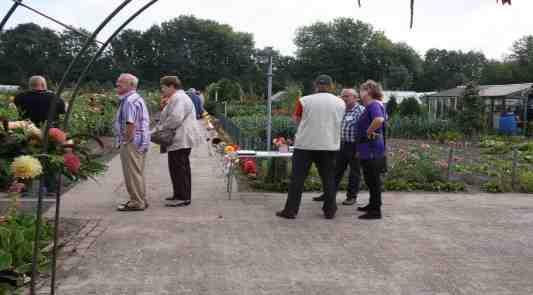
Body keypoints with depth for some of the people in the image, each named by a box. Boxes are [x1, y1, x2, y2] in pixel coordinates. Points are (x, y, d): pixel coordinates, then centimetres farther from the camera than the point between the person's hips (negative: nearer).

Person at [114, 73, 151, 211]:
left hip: (132, 142, -11)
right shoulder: (138, 98, 17)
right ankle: (141, 200, 26)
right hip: (141, 142, 11)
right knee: (138, 173, 17)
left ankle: (136, 203, 2)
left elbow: (131, 124, -26)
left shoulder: (129, 101, -17)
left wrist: (126, 141, -17)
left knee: (133, 173, -4)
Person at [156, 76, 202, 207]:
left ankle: (183, 198, -4)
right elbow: (167, 118, 25)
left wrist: (160, 128, -14)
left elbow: (175, 118, -25)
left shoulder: (178, 98, -14)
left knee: (178, 168, -8)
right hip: (181, 140, 11)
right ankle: (180, 195, 23)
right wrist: (159, 128, 11)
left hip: (180, 141, -11)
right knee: (181, 168, 15)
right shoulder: (176, 98, 22)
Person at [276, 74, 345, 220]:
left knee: (297, 178, 3)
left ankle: (290, 210, 5)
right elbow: (337, 123, 12)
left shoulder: (305, 101, -3)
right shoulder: (340, 103, 4)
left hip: (305, 144, -2)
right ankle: (330, 211, 14)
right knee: (328, 179, 10)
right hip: (329, 145, 2)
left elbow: (299, 120, 7)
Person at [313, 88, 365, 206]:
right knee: (336, 170, 12)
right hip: (342, 145, 7)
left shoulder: (361, 111, -11)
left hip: (354, 146, -7)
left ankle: (352, 196, 16)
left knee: (354, 173, 6)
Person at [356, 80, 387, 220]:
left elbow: (379, 120, -36)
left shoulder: (373, 104, -16)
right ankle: (373, 204, 32)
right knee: (371, 179, 19)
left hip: (371, 149, -10)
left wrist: (368, 132, -21)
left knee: (373, 179, -4)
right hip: (369, 149, 10)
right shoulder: (371, 105, 16)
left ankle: (375, 211, 2)